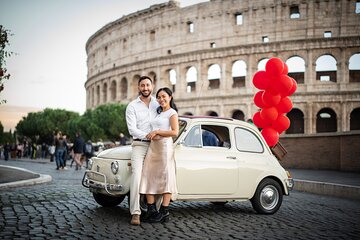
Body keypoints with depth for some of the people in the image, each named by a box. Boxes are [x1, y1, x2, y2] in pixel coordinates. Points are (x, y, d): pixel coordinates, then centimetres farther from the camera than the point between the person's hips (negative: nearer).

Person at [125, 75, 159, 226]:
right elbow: (132, 129, -7)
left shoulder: (158, 103, 10)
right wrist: (147, 136, -20)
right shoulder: (132, 106, 1)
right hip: (139, 145, -3)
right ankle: (135, 213, -19)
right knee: (136, 176, -17)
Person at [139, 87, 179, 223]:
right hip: (153, 147, 8)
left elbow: (175, 132, -12)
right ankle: (151, 211, 1)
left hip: (165, 146, -8)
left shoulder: (172, 113, -1)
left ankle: (164, 213, -3)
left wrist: (156, 132, -12)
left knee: (165, 178, -5)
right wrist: (152, 135, 3)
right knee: (148, 177, 0)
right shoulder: (159, 113, 22)